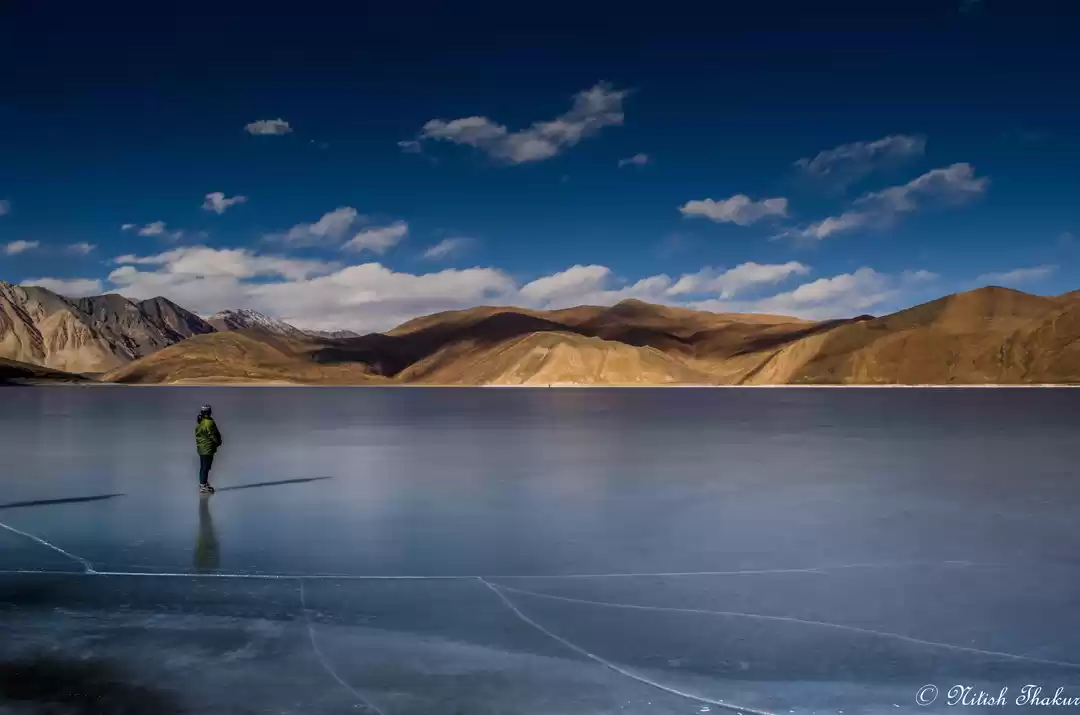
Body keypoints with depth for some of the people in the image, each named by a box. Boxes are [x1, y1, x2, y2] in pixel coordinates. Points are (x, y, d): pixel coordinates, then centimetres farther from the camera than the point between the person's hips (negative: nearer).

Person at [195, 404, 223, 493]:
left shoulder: (199, 422, 7)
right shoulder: (209, 423, -21)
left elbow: (198, 435, 13)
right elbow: (213, 435, -18)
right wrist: (218, 442, 2)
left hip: (201, 448, 9)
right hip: (208, 448, -9)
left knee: (203, 467, 18)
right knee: (206, 467, -5)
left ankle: (202, 483, 27)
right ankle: (203, 486, -4)